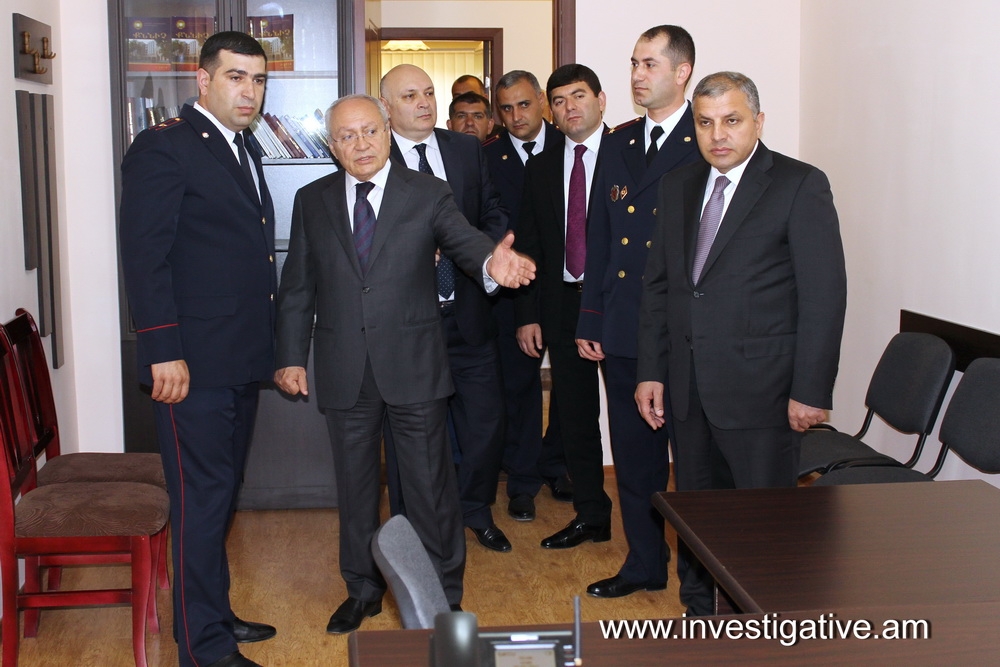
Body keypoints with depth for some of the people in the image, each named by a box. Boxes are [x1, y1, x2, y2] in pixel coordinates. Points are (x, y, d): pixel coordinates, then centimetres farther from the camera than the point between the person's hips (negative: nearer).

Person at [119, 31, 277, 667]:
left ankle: (216, 614, 29)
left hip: (242, 362, 9)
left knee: (222, 494, 17)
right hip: (194, 364, -9)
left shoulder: (244, 151, 17)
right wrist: (164, 351, -20)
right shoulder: (163, 147, -10)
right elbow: (145, 256, -15)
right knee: (202, 499, -2)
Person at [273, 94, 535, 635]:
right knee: (354, 482, 15)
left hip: (413, 365, -2)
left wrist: (491, 263, -39)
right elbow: (298, 287, 8)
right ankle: (363, 589, 33)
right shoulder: (312, 201, 5)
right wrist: (291, 357, 3)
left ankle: (443, 594, 22)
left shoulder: (427, 194, -1)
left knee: (430, 482, 6)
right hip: (344, 371, 2)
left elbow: (463, 240, -16)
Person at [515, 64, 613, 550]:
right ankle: (591, 516, 24)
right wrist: (527, 315, 6)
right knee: (575, 416, 10)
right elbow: (528, 246, 12)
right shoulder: (540, 168, 12)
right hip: (562, 304, 5)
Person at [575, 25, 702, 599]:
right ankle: (646, 564, 29)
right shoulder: (619, 143, 12)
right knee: (633, 455, 14)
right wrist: (591, 320, 9)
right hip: (623, 331, 6)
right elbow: (599, 238, 13)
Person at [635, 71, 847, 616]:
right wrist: (650, 371, 8)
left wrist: (811, 391, -13)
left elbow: (825, 294, -10)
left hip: (760, 387, -5)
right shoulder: (678, 186, 11)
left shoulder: (800, 186, -7)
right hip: (689, 387, 6)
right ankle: (701, 617, 31)